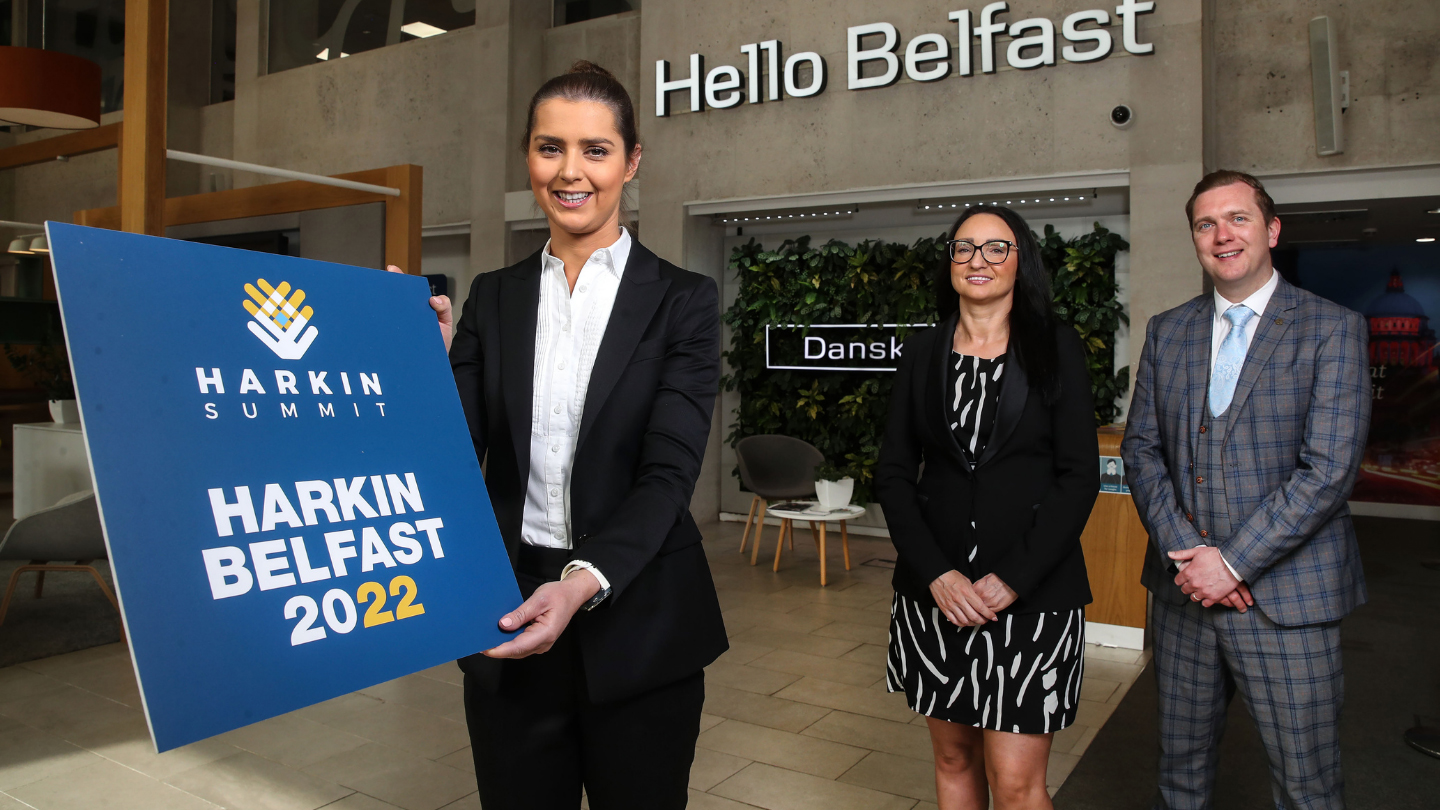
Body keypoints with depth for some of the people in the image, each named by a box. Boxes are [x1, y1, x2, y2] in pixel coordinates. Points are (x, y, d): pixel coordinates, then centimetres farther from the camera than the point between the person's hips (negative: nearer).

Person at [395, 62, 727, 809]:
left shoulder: (682, 300, -4)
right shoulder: (494, 298, 6)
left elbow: (669, 472, -13)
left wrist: (585, 580, -28)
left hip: (637, 623, -2)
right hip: (507, 617, 3)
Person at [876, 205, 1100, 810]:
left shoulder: (1056, 349, 0)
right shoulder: (921, 353, 7)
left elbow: (1079, 477, -4)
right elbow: (893, 472, 4)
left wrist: (1012, 579, -13)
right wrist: (937, 573, -9)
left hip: (1032, 590, -2)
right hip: (934, 588, 3)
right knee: (953, 757, 14)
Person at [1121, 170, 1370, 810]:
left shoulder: (1332, 329, -4)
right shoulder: (1166, 331, 9)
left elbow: (1329, 468, -13)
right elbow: (1141, 448, 5)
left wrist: (1234, 563, -16)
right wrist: (1185, 552, -9)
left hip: (1285, 595, -3)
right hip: (1184, 589, 4)